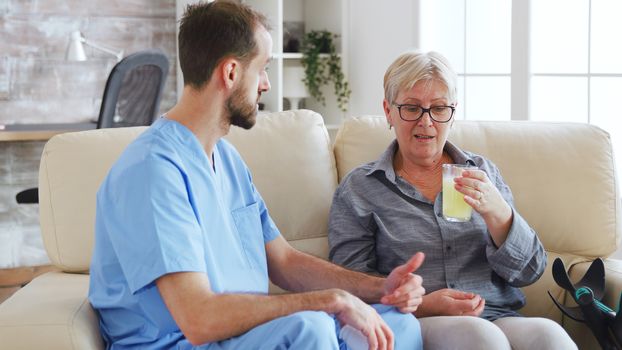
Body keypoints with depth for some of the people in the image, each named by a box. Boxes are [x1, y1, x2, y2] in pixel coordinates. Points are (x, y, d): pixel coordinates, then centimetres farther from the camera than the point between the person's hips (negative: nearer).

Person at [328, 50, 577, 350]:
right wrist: (421, 305, -16)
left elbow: (530, 271, 9)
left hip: (498, 318, 3)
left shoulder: (482, 171, 15)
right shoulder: (358, 188, 8)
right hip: (413, 325, -2)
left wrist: (497, 214, -11)